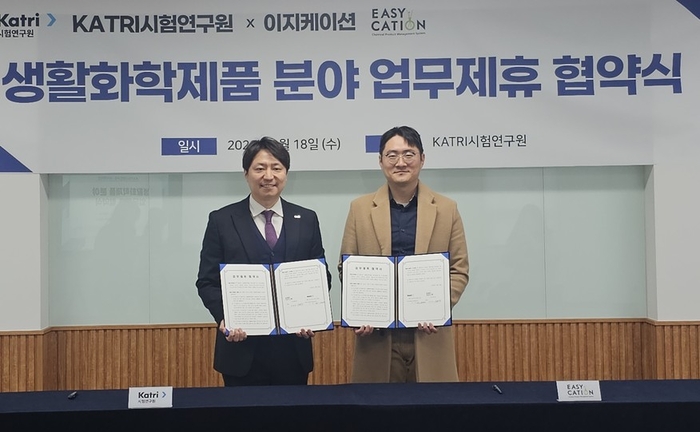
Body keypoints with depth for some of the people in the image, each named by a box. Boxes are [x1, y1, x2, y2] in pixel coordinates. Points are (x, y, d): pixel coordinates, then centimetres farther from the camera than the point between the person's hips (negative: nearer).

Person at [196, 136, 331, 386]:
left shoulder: (307, 220, 6)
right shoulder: (221, 220, 0)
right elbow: (207, 282, 0)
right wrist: (225, 318, -17)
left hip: (293, 349, 2)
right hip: (242, 349, -2)